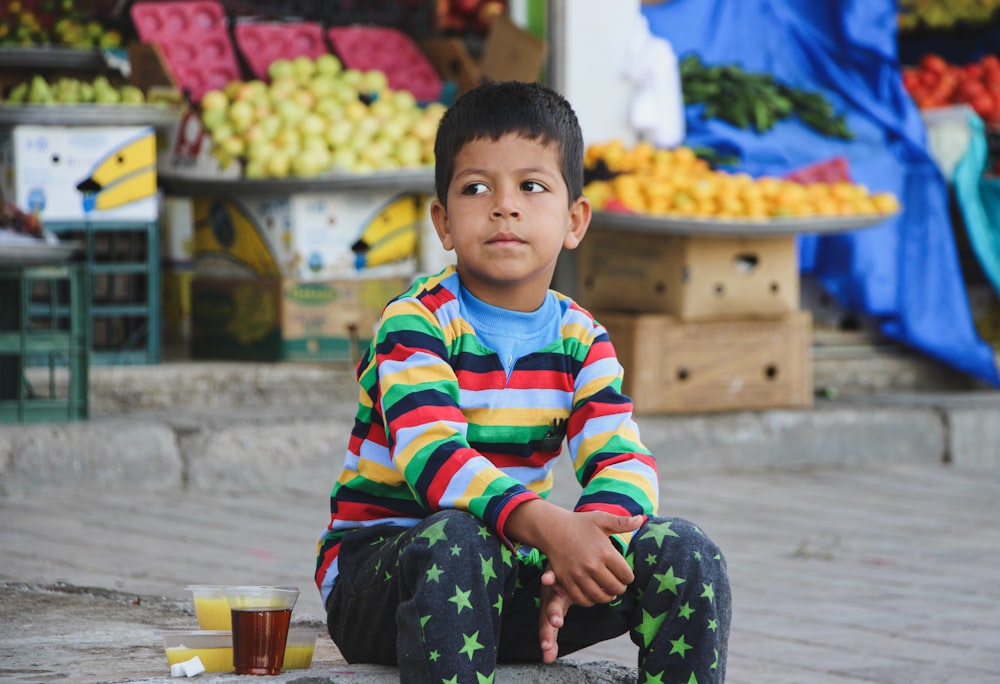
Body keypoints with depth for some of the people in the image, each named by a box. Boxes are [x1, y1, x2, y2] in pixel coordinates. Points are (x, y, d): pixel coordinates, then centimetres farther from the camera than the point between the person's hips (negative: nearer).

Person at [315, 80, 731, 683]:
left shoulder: (581, 339, 4)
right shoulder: (417, 322, -13)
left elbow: (625, 461, -10)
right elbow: (432, 455, -29)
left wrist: (589, 534, -34)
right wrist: (548, 526, -44)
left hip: (512, 573, 5)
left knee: (684, 553, -14)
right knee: (459, 542, -39)